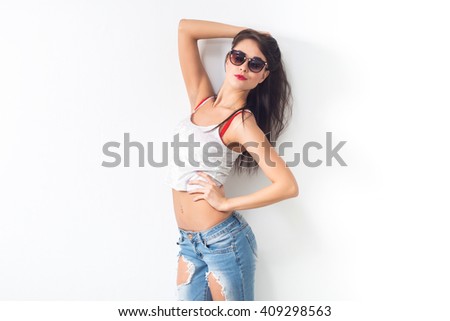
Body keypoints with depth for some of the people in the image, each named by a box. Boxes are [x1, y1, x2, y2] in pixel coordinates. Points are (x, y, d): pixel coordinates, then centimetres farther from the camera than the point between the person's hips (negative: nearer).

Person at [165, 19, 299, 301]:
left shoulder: (243, 123, -12)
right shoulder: (201, 98, 5)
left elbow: (288, 186, -19)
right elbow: (185, 28, 6)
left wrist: (226, 203, -14)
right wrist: (243, 33, 5)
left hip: (223, 240, -6)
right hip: (188, 241, 6)